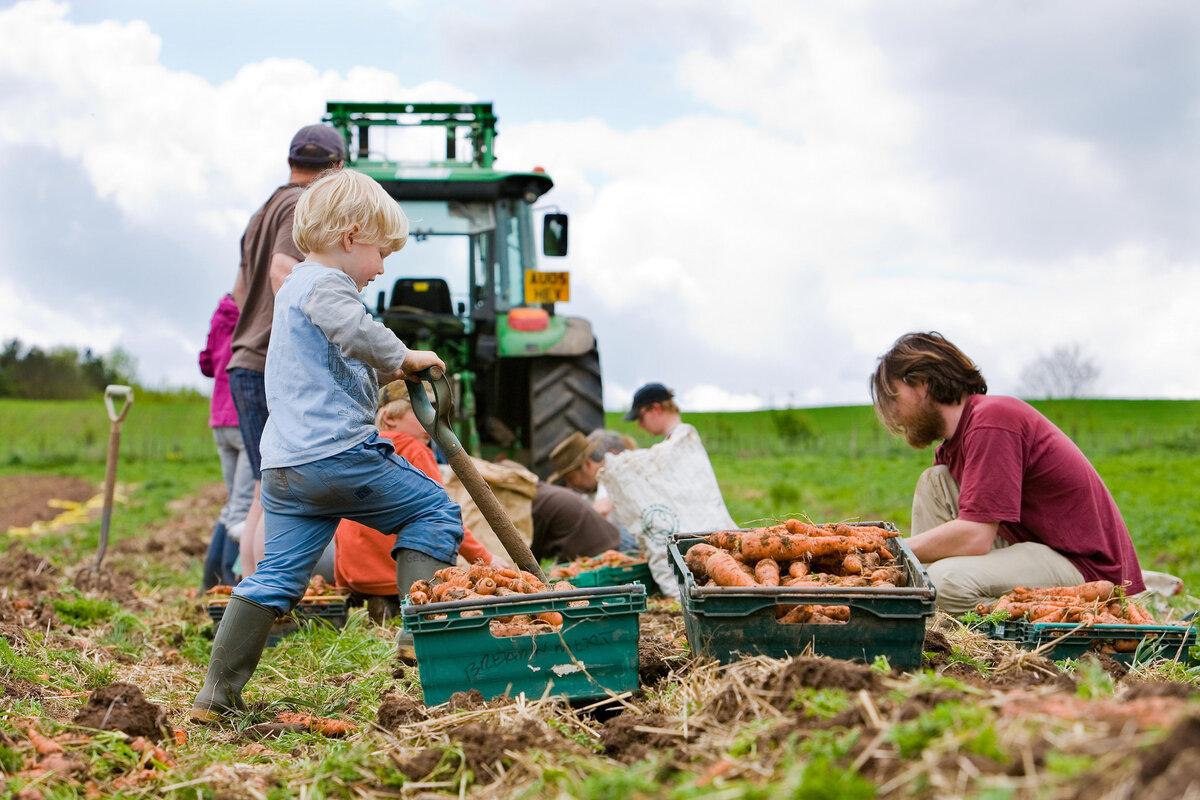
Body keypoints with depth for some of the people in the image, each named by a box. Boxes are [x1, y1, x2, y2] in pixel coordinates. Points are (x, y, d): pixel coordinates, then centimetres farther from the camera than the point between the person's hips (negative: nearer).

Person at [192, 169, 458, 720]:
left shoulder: (291, 288, 26)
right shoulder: (326, 284, -6)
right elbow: (356, 332, -27)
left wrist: (385, 371, 26)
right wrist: (401, 357, -10)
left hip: (284, 464, 9)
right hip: (337, 452, -9)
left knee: (276, 576, 9)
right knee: (434, 511, 5)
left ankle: (217, 694, 6)